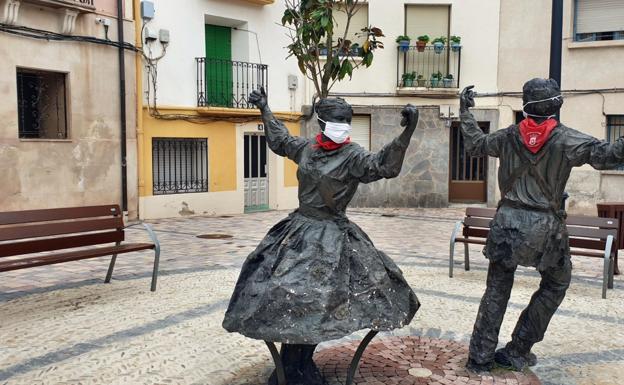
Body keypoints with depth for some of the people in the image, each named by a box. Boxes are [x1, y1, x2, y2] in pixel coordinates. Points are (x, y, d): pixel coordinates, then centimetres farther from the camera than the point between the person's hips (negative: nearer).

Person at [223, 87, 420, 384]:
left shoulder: (352, 156, -9)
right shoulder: (306, 147, 6)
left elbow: (384, 166, -24)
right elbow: (279, 140, 26)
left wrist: (407, 132, -35)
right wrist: (265, 109, 35)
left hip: (332, 236, -5)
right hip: (299, 230, 5)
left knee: (319, 299, -4)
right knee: (289, 296, 4)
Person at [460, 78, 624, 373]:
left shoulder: (509, 136, 3)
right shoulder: (565, 138, -7)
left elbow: (474, 145, 17)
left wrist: (465, 111, 26)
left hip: (507, 221, 3)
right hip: (544, 226, -3)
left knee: (496, 289, 12)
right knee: (556, 284, 19)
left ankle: (480, 357, 13)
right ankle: (517, 353, 19)